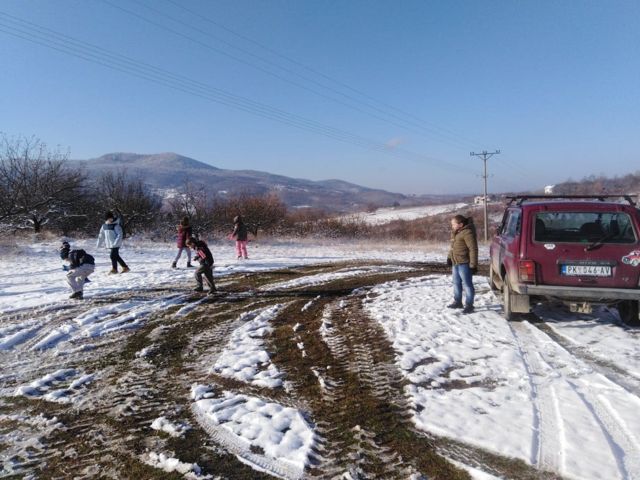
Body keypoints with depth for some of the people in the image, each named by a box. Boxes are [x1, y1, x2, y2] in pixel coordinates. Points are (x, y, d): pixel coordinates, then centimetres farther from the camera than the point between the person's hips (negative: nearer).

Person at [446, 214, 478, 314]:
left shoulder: (467, 232, -17)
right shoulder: (455, 233, 13)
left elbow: (473, 249, -20)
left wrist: (473, 265, -21)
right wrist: (449, 257, 14)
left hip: (464, 263, -10)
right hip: (455, 263, 10)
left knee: (467, 284, -3)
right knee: (456, 283, 18)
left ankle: (469, 305, 4)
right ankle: (458, 302, 31)